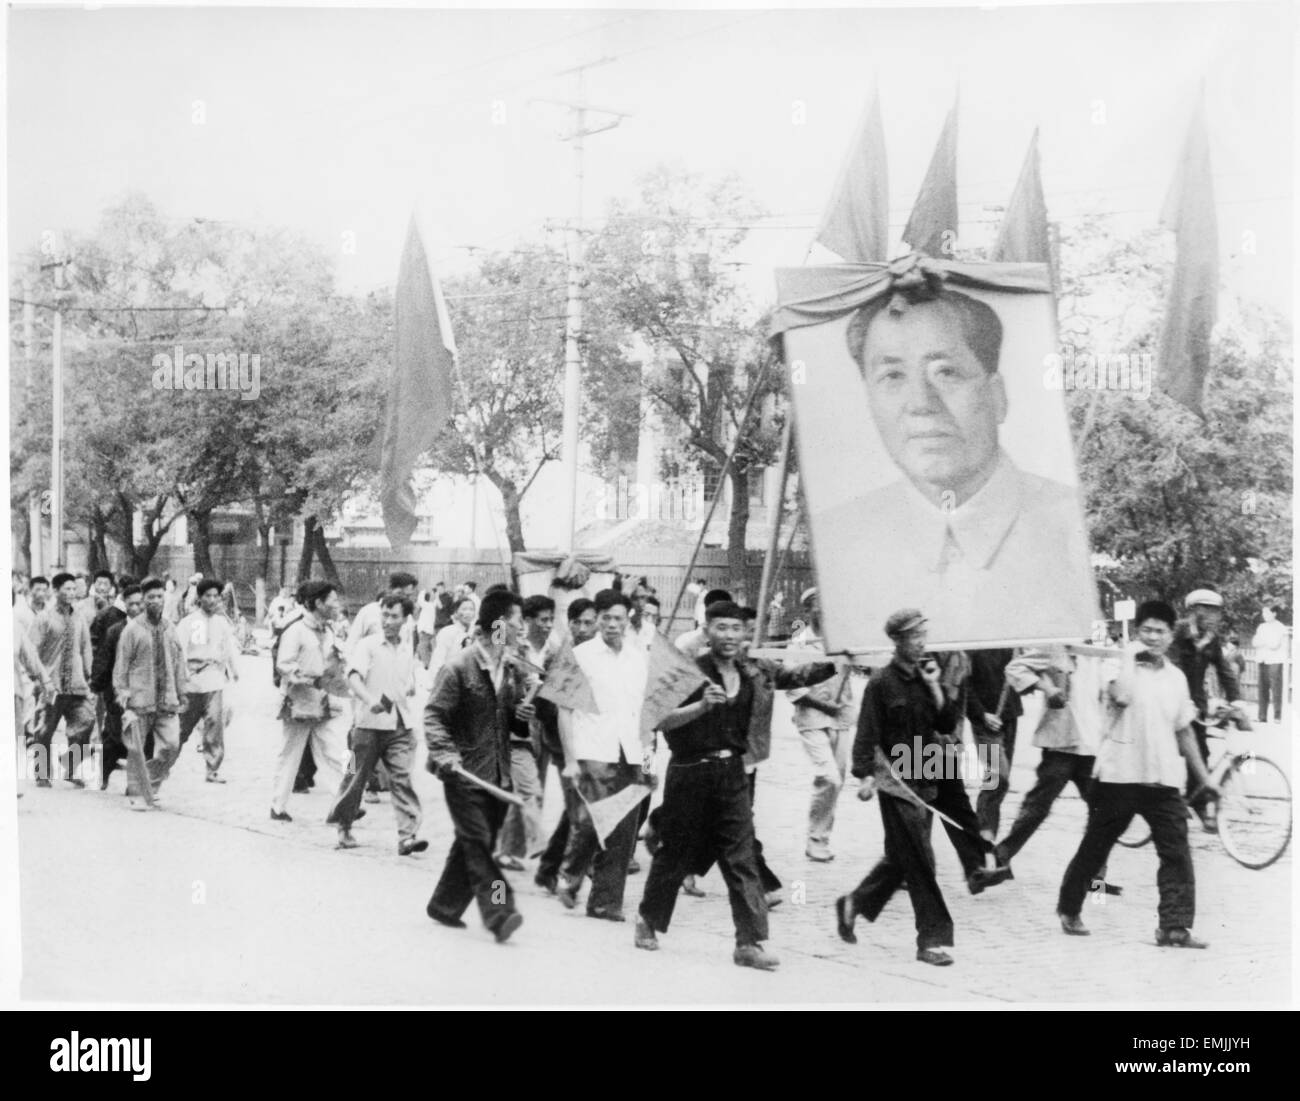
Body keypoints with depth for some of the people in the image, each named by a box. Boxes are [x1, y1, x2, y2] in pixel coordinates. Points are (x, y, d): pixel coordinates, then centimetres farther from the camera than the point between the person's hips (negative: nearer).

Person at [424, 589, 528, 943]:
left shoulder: (510, 669, 10)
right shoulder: (459, 666, -11)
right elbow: (433, 714, -11)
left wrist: (522, 711, 0)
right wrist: (445, 752, -25)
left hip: (497, 774, 7)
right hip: (464, 774, -7)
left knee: (473, 844, 12)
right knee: (478, 843, -11)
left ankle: (444, 905, 24)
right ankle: (499, 913, -15)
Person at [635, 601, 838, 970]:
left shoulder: (756, 672, 5)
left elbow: (800, 676, 0)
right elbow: (660, 721, -17)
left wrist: (838, 663, -17)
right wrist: (701, 705, -31)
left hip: (732, 773, 4)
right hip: (690, 773, -3)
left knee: (742, 859, -3)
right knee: (676, 853, 10)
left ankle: (750, 942, -3)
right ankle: (648, 919, 32)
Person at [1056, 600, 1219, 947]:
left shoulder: (1176, 677, 11)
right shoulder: (1121, 666, -4)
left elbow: (1184, 730, 19)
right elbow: (1121, 696, -27)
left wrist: (1203, 777, 20)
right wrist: (1131, 657, -19)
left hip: (1162, 779, 4)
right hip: (1118, 775, -4)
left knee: (1176, 853, -7)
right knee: (1095, 848, 8)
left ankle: (1175, 928, -6)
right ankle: (1069, 910, 27)